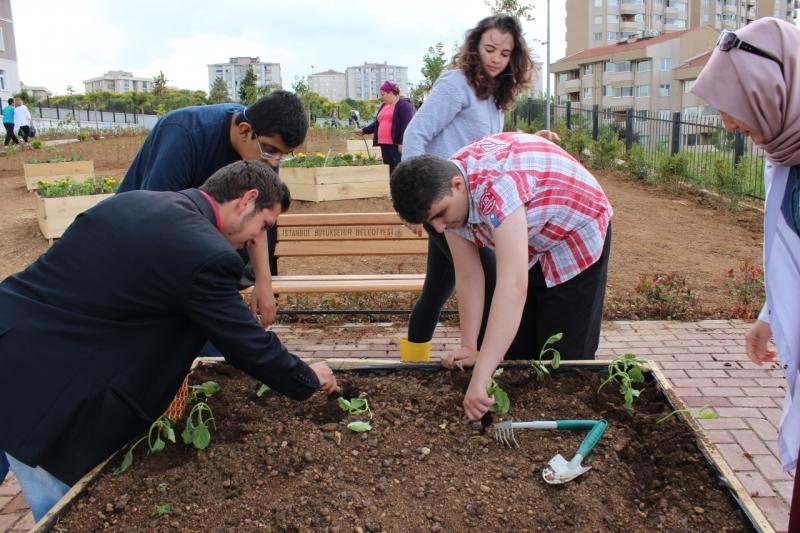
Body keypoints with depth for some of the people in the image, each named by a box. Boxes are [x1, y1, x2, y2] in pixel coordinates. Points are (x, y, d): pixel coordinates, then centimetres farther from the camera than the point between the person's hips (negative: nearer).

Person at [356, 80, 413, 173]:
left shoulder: (404, 105, -7)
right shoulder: (384, 106, 21)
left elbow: (407, 125, -15)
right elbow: (377, 123, 27)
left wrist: (402, 143, -21)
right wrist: (363, 130, 19)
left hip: (397, 145, -9)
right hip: (385, 146, 9)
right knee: (390, 172, 10)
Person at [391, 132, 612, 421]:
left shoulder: (496, 185, -40)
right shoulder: (444, 194, -16)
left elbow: (513, 287, -48)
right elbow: (468, 276, -12)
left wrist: (480, 378, -51)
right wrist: (468, 347, -15)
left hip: (577, 237, -7)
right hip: (528, 245, 7)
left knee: (564, 358, -3)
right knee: (518, 352, 10)